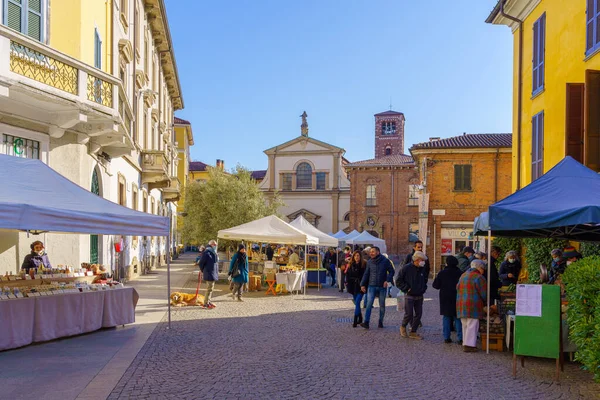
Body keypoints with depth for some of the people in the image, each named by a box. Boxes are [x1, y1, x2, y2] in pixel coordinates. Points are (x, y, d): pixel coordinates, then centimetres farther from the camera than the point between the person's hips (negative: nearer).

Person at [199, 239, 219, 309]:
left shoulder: (214, 253, 13)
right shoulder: (207, 253, -15)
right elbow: (201, 263, -14)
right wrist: (203, 271, -2)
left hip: (213, 274, 9)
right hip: (209, 274, -9)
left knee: (211, 288, 16)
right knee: (209, 288, -6)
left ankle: (209, 301, 26)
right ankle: (206, 303, 1)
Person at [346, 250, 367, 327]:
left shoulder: (364, 264, -5)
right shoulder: (350, 265, 8)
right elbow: (347, 274, 12)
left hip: (360, 286, -5)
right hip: (353, 286, 5)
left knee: (357, 302, -13)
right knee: (356, 303, 14)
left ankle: (355, 321, -12)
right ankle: (360, 318, 29)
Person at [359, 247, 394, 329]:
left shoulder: (385, 261, -4)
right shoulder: (369, 262, 2)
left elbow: (391, 271, 1)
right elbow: (366, 274, 8)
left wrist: (387, 280, -13)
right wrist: (362, 284, 3)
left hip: (382, 287, -1)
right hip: (372, 286, 1)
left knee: (382, 305, 8)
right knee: (369, 304, -10)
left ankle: (380, 322, 21)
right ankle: (366, 322, -13)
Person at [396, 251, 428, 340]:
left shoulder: (423, 269, 5)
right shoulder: (406, 268, -11)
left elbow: (425, 280, 24)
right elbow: (398, 281, -7)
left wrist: (423, 288, 9)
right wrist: (406, 288, -11)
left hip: (419, 296, 6)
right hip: (409, 296, -5)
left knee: (418, 314, 5)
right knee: (409, 314, -8)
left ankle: (413, 332, 17)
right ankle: (403, 327, 19)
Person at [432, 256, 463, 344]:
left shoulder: (442, 273, -6)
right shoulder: (460, 273, -4)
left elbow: (436, 285, -3)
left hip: (445, 299, 0)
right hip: (457, 299, 0)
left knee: (446, 317, 8)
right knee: (458, 318, 4)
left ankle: (446, 337, 6)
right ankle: (460, 338, 1)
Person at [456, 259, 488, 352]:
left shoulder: (463, 275, 15)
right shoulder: (479, 277, -9)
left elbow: (458, 288, 17)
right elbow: (483, 293, -8)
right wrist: (486, 301, 9)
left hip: (460, 304, 8)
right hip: (473, 305, -8)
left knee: (465, 325, 15)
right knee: (472, 325, -3)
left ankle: (465, 343, 20)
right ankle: (469, 345, -3)